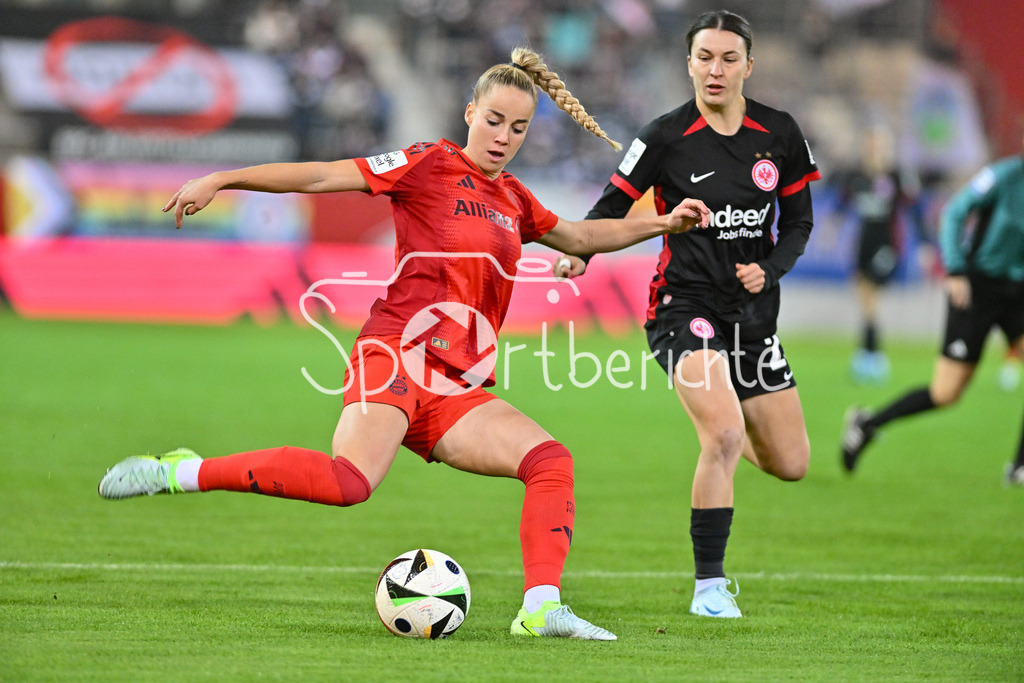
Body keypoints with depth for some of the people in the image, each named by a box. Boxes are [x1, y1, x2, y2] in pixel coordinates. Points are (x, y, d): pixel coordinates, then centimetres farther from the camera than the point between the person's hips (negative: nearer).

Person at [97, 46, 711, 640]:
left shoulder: (515, 201, 20)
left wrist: (661, 224, 29)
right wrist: (223, 179, -10)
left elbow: (580, 238, 39)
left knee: (551, 460, -12)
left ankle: (541, 607, -15)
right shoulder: (430, 166, 1)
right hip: (396, 355, -7)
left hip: (456, 389, 7)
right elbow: (322, 177, -4)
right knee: (350, 480, -31)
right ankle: (177, 473, -24)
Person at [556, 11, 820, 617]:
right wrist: (578, 252, -25)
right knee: (723, 435, -27)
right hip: (686, 304, -4)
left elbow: (799, 220, 9)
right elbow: (614, 205, -5)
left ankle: (729, 433, 45)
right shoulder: (667, 137, -8)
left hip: (754, 310, 5)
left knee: (791, 465, 7)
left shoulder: (780, 134, 1)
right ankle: (710, 584, -14)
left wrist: (769, 269, -9)